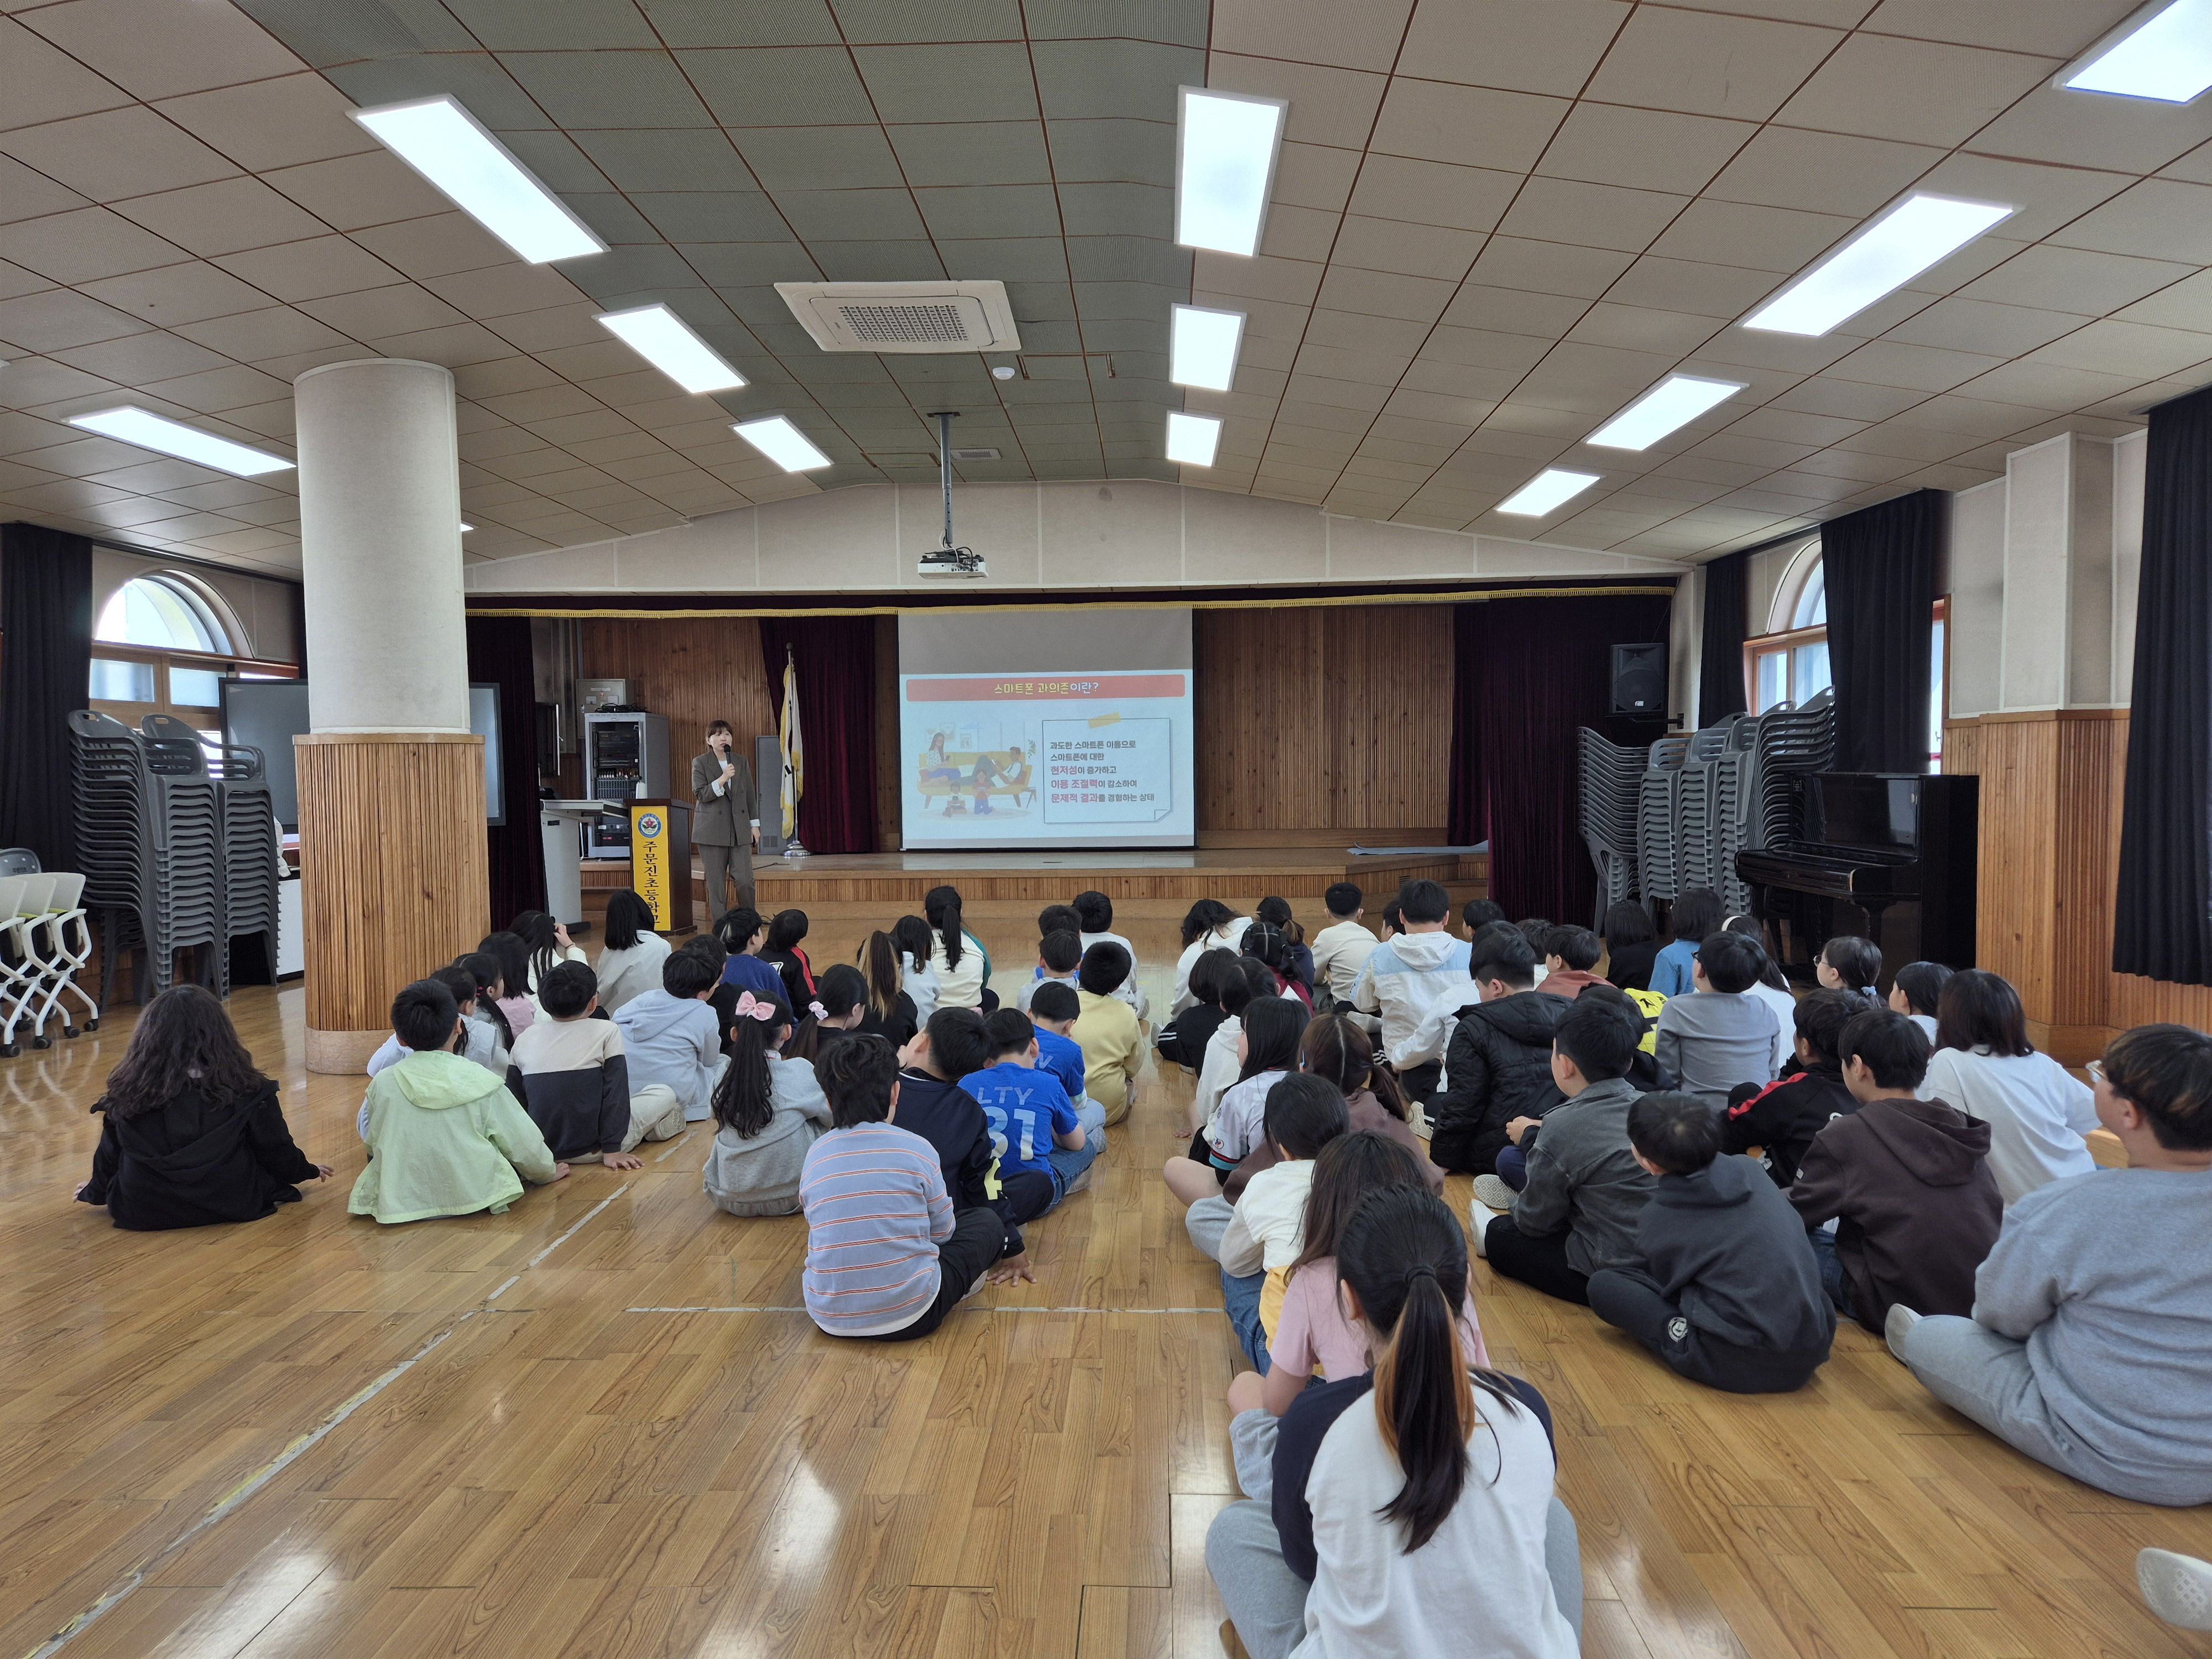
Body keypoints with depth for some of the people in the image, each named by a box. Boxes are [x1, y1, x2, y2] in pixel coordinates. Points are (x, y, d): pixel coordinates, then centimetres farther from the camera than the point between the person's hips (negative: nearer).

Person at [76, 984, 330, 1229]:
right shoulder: (247, 1092, -14)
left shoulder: (127, 1094, -10)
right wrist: (307, 1170, 20)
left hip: (142, 1214, 2)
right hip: (233, 1206, -2)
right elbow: (277, 1151, -2)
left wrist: (95, 1191, 29)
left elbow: (109, 1156, 7)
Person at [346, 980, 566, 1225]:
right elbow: (525, 1143, -2)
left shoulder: (383, 1083, -4)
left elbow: (373, 1144, 10)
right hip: (475, 1197, -1)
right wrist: (548, 1172, 18)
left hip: (400, 1203, 2)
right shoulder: (480, 1081, -9)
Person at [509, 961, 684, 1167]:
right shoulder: (607, 1031, -10)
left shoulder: (524, 1039, 2)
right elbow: (616, 1092, -13)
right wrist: (612, 1150, -11)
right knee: (666, 1094, 15)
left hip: (543, 1150, 5)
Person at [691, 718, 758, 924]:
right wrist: (722, 779, -21)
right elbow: (701, 795, -9)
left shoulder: (741, 762, 10)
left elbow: (750, 795, 14)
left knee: (745, 880, -5)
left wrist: (754, 824, 11)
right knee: (716, 883, 1)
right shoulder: (700, 763, 0)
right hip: (712, 831, -2)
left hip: (740, 830, 2)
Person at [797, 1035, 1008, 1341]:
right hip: (909, 1316, -3)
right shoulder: (916, 1149, -9)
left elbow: (819, 1232, 13)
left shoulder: (814, 1156, 0)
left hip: (829, 1319, 3)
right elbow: (942, 1232, 4)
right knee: (986, 1222, 17)